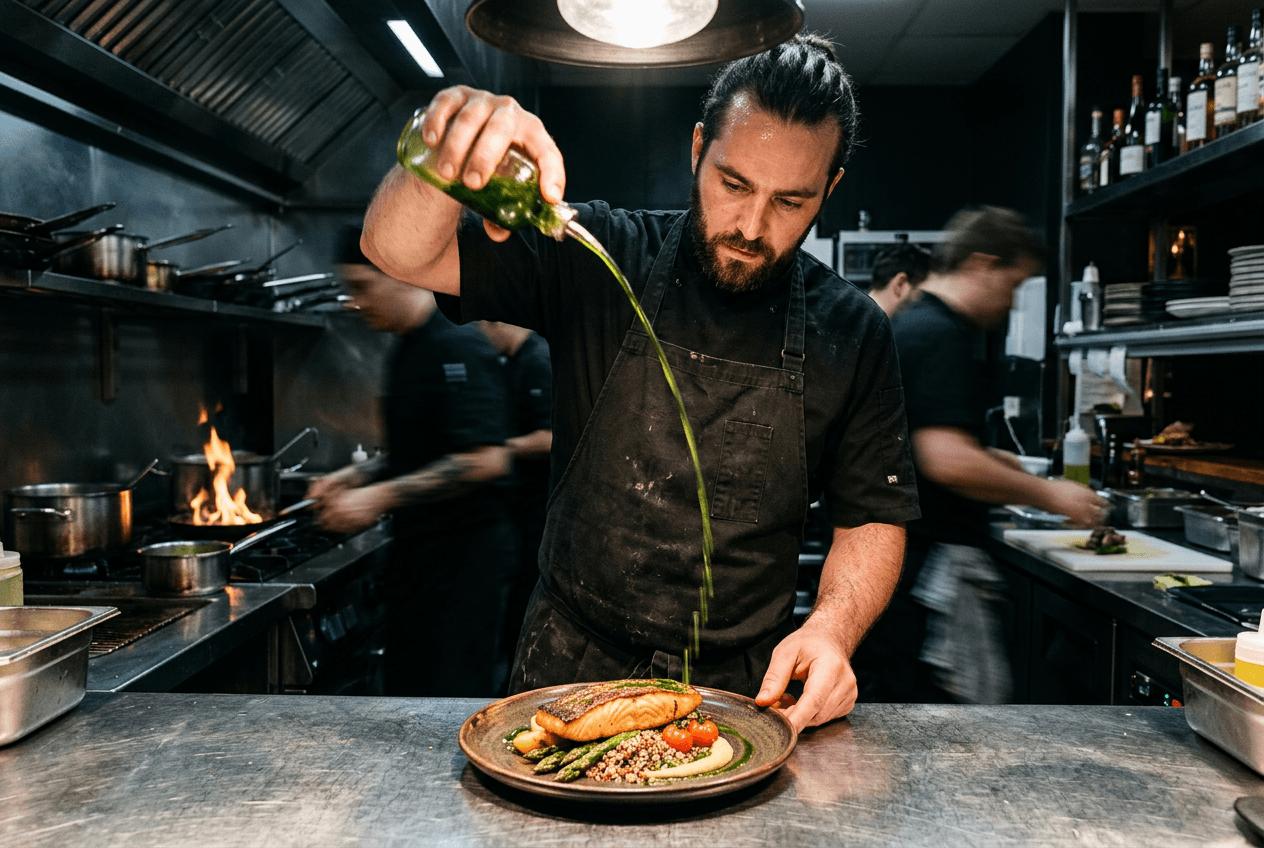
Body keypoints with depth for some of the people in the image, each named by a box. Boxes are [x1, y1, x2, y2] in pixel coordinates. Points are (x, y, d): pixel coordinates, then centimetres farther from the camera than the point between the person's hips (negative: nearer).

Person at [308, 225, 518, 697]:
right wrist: (356, 476, 8)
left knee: (448, 694, -3)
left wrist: (380, 497, -25)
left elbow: (485, 460, -27)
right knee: (407, 686, 17)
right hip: (421, 551, 10)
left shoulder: (457, 348, -17)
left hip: (463, 554, -10)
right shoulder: (409, 352, 13)